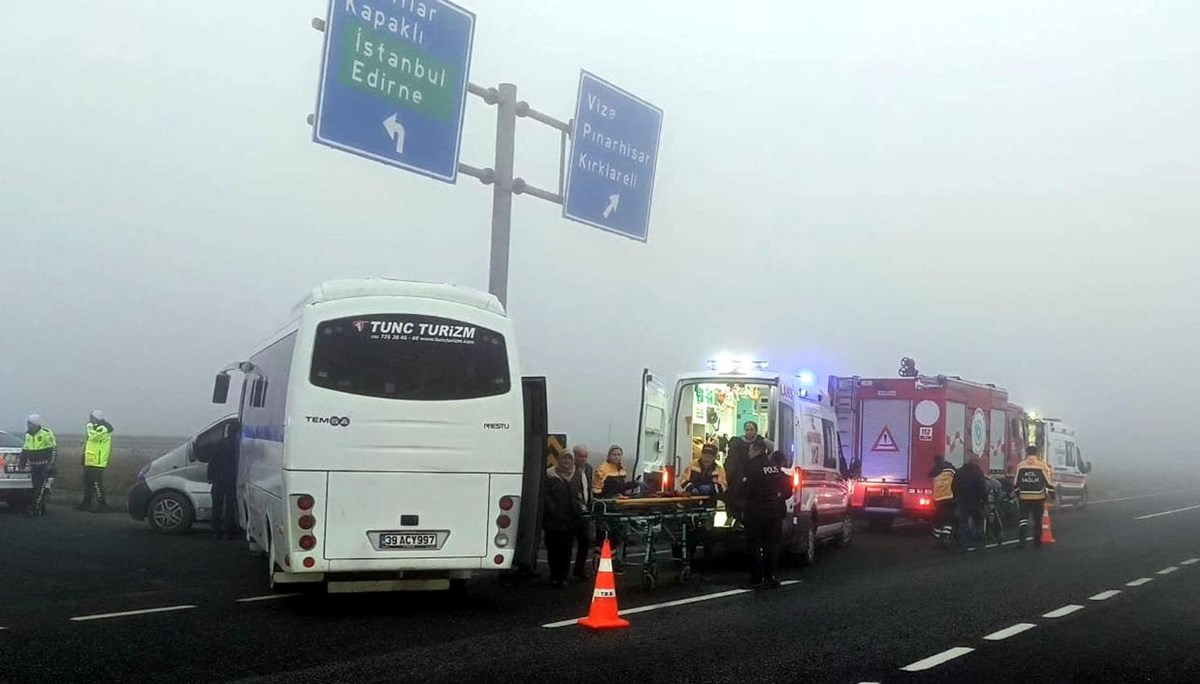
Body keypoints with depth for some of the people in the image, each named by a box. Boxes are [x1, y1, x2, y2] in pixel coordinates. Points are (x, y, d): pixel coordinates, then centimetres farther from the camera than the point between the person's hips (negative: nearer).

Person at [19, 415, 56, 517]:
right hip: (34, 466, 7)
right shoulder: (28, 435, 11)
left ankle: (34, 508, -13)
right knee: (36, 487, 6)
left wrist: (50, 464, -16)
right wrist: (21, 461, 15)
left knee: (41, 487, -11)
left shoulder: (46, 433, -11)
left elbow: (53, 449, -11)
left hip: (44, 465, -7)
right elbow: (25, 450, 22)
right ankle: (41, 509, 13)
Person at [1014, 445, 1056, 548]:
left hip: (1024, 498, 1)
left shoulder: (1020, 466, 0)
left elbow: (1015, 483, 6)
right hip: (1038, 498, -1)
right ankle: (1037, 543, 16)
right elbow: (1049, 482, -5)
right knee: (1037, 520, 10)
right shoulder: (1042, 466, -5)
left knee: (1023, 518, 6)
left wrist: (1018, 495, 20)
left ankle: (1021, 540, -12)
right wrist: (1051, 495, 8)